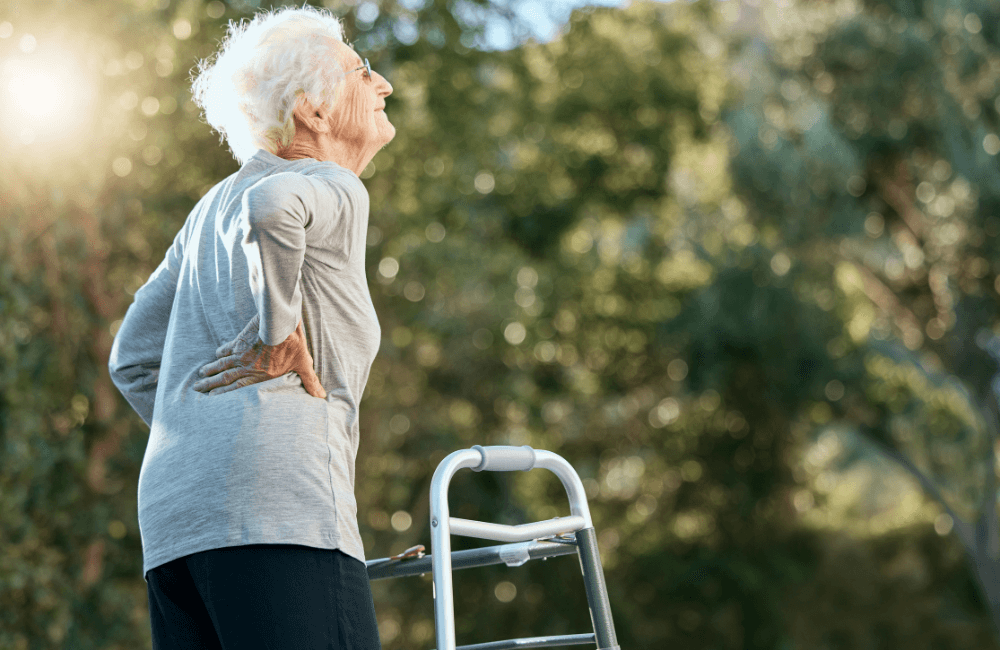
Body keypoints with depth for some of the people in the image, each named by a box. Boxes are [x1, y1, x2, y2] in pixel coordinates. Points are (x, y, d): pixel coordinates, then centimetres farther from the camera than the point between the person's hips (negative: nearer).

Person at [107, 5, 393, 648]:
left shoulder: (215, 205, 28)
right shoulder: (333, 188, 3)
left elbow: (132, 359, 30)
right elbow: (272, 207, -24)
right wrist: (280, 338, -13)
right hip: (283, 505, -9)